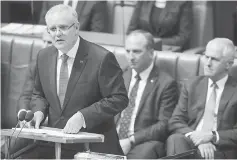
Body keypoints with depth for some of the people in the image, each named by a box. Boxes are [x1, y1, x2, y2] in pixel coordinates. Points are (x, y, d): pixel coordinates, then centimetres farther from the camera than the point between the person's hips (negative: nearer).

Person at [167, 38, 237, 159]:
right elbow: (175, 122, 8)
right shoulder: (192, 85, 15)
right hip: (190, 142, 3)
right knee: (174, 139, -32)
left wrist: (212, 136, -16)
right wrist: (196, 138, -12)